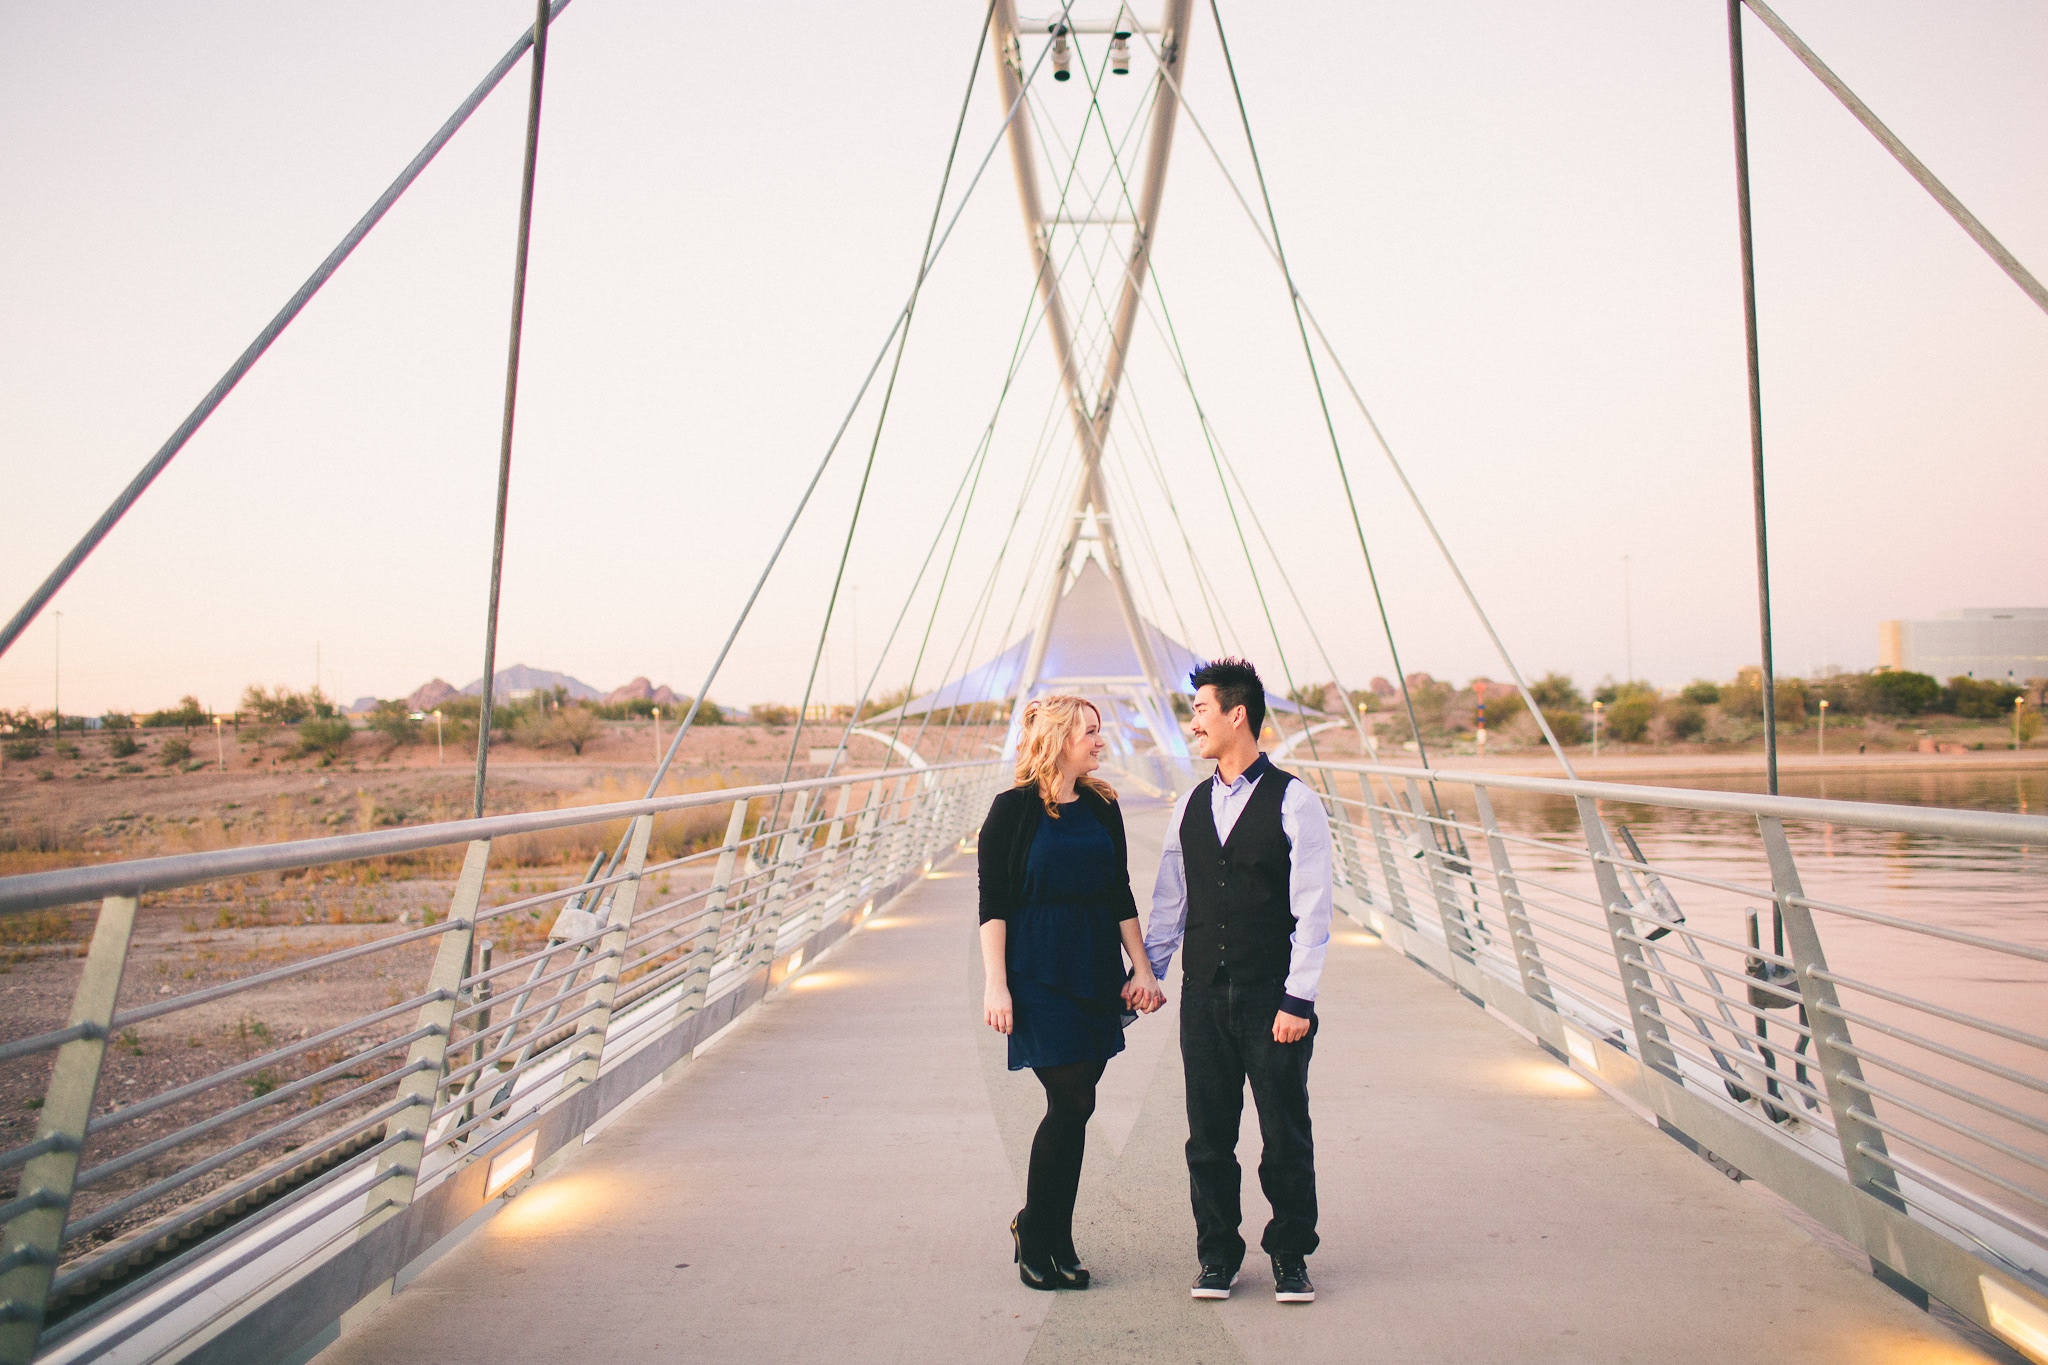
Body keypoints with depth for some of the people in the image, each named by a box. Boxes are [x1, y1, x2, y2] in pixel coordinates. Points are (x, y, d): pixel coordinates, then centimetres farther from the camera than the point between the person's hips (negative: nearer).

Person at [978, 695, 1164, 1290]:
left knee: (1073, 1107, 8)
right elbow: (992, 903, -7)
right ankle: (1034, 1233, 12)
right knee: (1073, 1103, -7)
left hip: (1095, 972, 5)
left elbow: (1120, 895, 13)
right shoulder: (1014, 808, -7)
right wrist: (995, 984, -12)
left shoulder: (1102, 807, 9)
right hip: (1038, 974, -5)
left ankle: (1055, 1240, 23)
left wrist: (1142, 967, 9)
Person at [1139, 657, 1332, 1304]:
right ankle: (1218, 1257, 25)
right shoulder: (1190, 807, 8)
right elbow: (1169, 902, 15)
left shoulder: (1294, 802, -7)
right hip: (1204, 997, 4)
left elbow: (1313, 910, -9)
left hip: (1274, 1000, -4)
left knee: (1286, 1137, 7)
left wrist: (1298, 999, -13)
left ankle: (1290, 1257, 25)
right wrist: (1147, 974, 12)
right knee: (1208, 1136, 10)